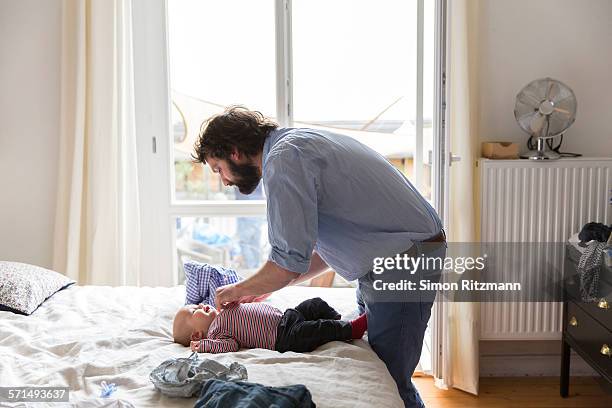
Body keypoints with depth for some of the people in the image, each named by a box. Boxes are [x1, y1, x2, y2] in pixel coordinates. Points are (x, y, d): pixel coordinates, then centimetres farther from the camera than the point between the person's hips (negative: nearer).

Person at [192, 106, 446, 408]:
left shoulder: (283, 159, -16)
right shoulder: (296, 143, 16)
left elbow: (289, 263, -20)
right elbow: (324, 250, 20)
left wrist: (238, 290, -1)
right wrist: (263, 288, 16)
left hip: (403, 264, -10)